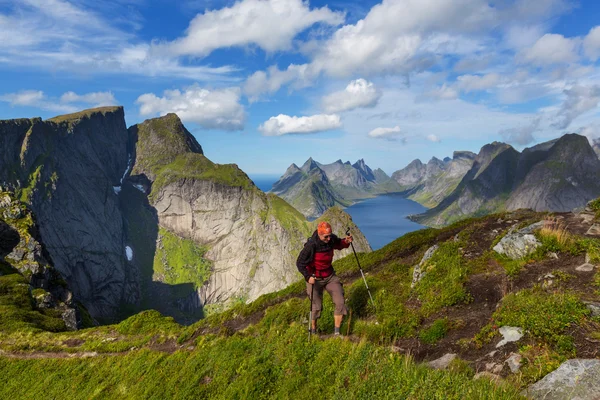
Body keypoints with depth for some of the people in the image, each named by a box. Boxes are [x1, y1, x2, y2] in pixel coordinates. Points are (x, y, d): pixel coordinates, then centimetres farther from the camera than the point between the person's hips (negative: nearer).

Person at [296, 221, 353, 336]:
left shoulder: (331, 239, -10)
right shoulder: (311, 245, -26)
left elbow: (338, 244, 14)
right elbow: (300, 263, -21)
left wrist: (346, 242, -8)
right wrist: (308, 277, -33)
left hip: (330, 276, 5)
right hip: (315, 279, -5)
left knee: (340, 302, -4)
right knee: (316, 307, 2)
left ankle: (337, 332, 9)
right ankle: (313, 330, 29)